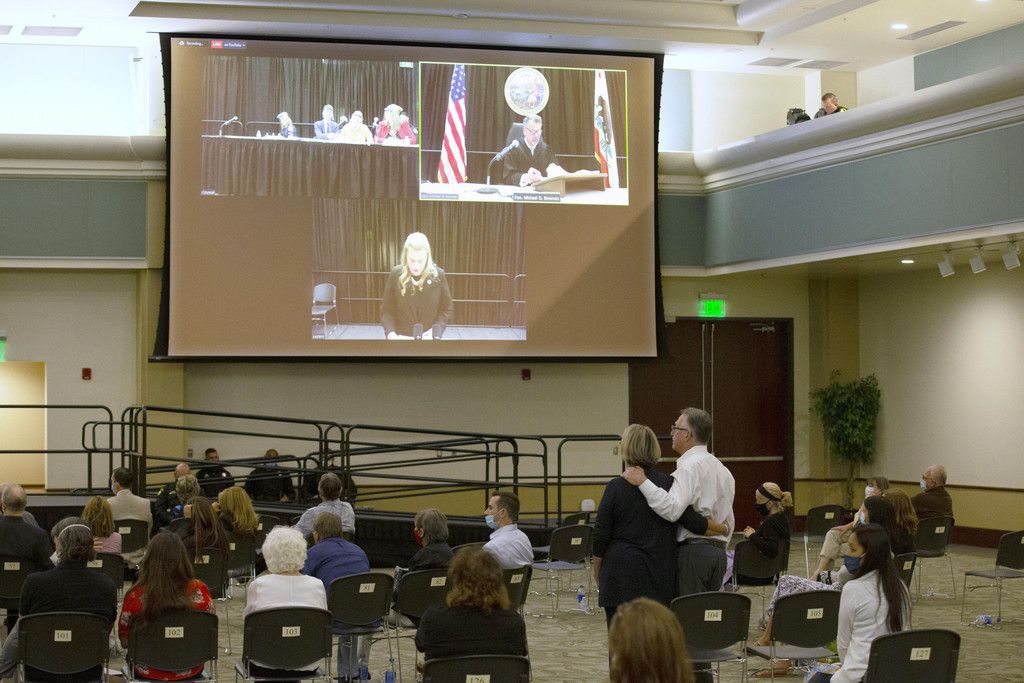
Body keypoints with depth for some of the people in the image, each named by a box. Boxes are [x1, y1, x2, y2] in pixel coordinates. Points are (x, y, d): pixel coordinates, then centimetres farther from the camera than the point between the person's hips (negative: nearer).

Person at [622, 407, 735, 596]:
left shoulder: (689, 466, -13)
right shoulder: (722, 469, 18)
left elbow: (672, 509, -27)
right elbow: (729, 521, 21)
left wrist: (643, 482, -25)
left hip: (692, 551, -9)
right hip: (718, 550, 9)